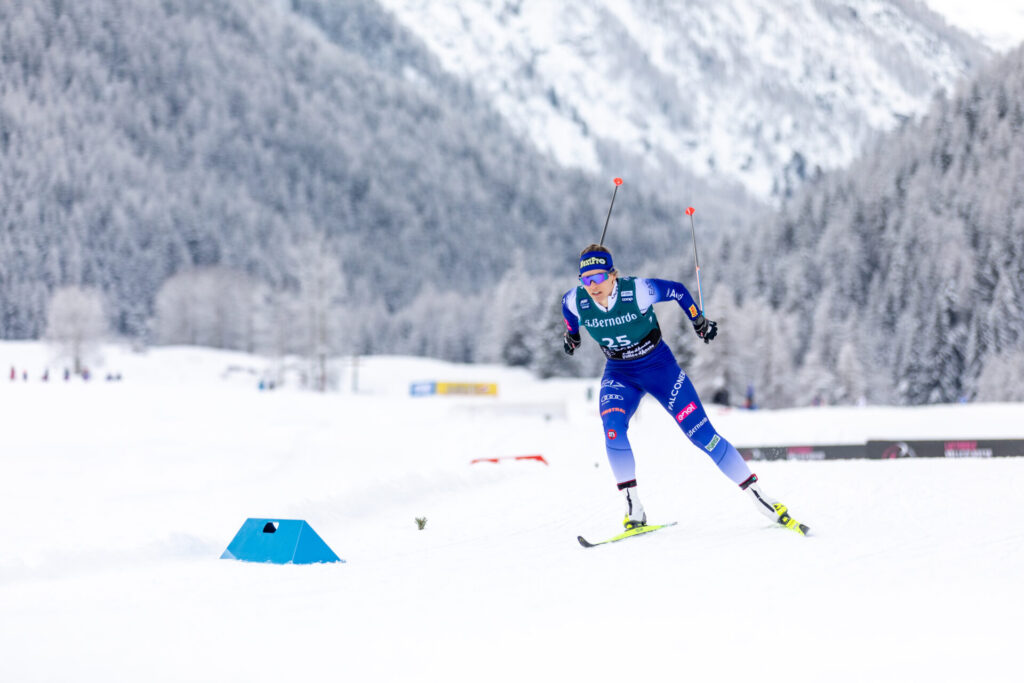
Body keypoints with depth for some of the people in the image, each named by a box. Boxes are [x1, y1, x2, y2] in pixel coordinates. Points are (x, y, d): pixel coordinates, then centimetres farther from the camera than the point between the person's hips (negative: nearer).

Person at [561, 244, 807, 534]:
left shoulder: (636, 291, -27)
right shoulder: (577, 301, -18)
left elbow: (677, 290, -8)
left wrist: (699, 321, 4)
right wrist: (571, 333, 27)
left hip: (659, 366, -2)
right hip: (619, 373, 2)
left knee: (702, 433, -7)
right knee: (612, 426, -28)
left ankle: (759, 497, 0)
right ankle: (633, 509, -19)